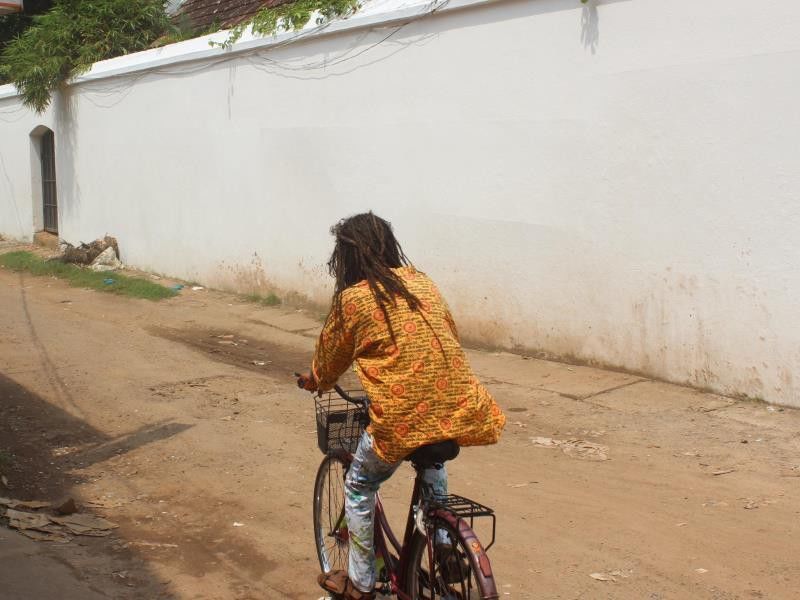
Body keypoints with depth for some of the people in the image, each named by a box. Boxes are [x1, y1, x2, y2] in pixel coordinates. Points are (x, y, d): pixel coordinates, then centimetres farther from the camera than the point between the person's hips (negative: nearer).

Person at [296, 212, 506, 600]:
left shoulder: (353, 298, -1)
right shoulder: (421, 282, 13)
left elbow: (330, 354, 14)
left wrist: (315, 382, 36)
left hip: (404, 418, -5)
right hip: (459, 412, 5)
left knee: (358, 488, 21)